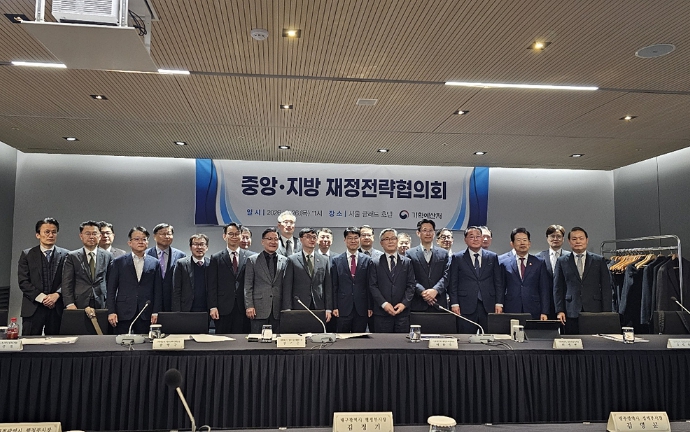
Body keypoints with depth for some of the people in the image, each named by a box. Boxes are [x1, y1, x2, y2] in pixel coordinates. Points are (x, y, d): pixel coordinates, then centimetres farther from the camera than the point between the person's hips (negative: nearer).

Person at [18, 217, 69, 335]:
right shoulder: (27, 254, 8)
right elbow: (23, 281, 1)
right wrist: (41, 297, -10)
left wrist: (56, 295, -14)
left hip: (57, 308, 0)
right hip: (33, 308, 0)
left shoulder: (65, 255, 8)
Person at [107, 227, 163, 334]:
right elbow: (111, 289, 5)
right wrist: (111, 312, -3)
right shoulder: (118, 262, 7)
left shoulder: (155, 263, 8)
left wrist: (156, 312, -1)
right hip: (124, 313, 0)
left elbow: (158, 290, 6)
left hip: (146, 314, 0)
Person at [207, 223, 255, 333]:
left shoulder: (250, 257, 6)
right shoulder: (216, 258, 6)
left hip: (244, 308, 0)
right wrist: (213, 307, -5)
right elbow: (212, 285, 3)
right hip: (223, 308, 0)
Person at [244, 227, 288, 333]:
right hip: (259, 310, -1)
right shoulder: (252, 260, 6)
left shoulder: (285, 261, 9)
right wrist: (249, 306, -6)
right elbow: (248, 286, 3)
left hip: (278, 311, 1)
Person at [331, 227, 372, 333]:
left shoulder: (367, 260, 4)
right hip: (343, 308, 0)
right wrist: (334, 307, -3)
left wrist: (370, 307, 0)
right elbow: (334, 286, 3)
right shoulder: (336, 260, 3)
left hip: (361, 309, 1)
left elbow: (370, 285, 4)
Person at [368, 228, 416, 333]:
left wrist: (404, 303, -8)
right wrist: (384, 304, -11)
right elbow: (373, 286, 0)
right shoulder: (375, 263, 6)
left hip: (402, 311, 1)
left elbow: (411, 285, 6)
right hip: (381, 313, -1)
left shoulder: (407, 262, 11)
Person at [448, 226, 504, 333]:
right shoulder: (457, 258, 5)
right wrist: (454, 304, -5)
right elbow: (453, 283, 3)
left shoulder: (492, 257, 10)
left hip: (488, 307, 2)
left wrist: (499, 303, 3)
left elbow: (498, 282, 10)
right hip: (466, 308, -1)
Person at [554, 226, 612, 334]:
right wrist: (559, 311, -1)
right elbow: (558, 288, 8)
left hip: (595, 312, 0)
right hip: (571, 313, 0)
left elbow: (606, 288, 7)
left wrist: (606, 313, 0)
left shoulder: (599, 260, 9)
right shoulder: (562, 261, 9)